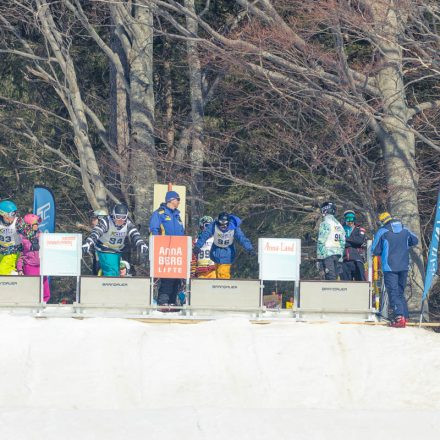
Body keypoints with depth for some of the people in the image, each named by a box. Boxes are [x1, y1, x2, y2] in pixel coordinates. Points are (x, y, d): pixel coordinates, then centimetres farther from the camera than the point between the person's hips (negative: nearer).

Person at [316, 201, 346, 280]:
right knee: (334, 277, 8)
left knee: (330, 278, -11)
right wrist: (340, 259, 20)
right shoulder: (339, 225, 16)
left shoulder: (325, 223, -6)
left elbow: (321, 242, -11)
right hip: (338, 254, 7)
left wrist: (319, 259, -9)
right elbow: (342, 243, 17)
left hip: (328, 254, -7)